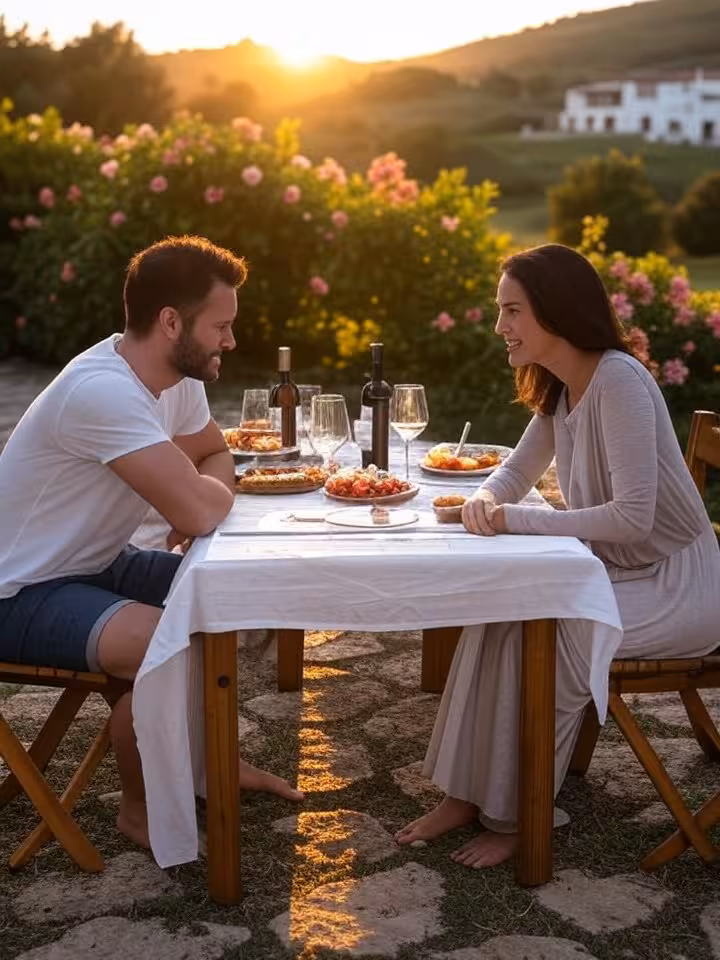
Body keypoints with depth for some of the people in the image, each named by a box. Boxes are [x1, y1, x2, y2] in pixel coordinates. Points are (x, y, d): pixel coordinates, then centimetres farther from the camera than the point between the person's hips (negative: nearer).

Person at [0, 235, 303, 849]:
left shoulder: (178, 379, -1)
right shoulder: (103, 392, -31)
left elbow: (217, 457, 15)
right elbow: (201, 511, -34)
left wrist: (199, 496, -8)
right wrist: (210, 494, -9)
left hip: (100, 565, 10)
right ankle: (141, 808, -3)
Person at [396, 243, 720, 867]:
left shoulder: (618, 381, -23)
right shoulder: (559, 389, 5)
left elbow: (634, 516, -29)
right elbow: (517, 472, 15)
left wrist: (520, 519, -25)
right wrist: (486, 500, -9)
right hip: (616, 572, 8)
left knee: (535, 637, -24)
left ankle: (516, 817, -6)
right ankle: (467, 795, -5)